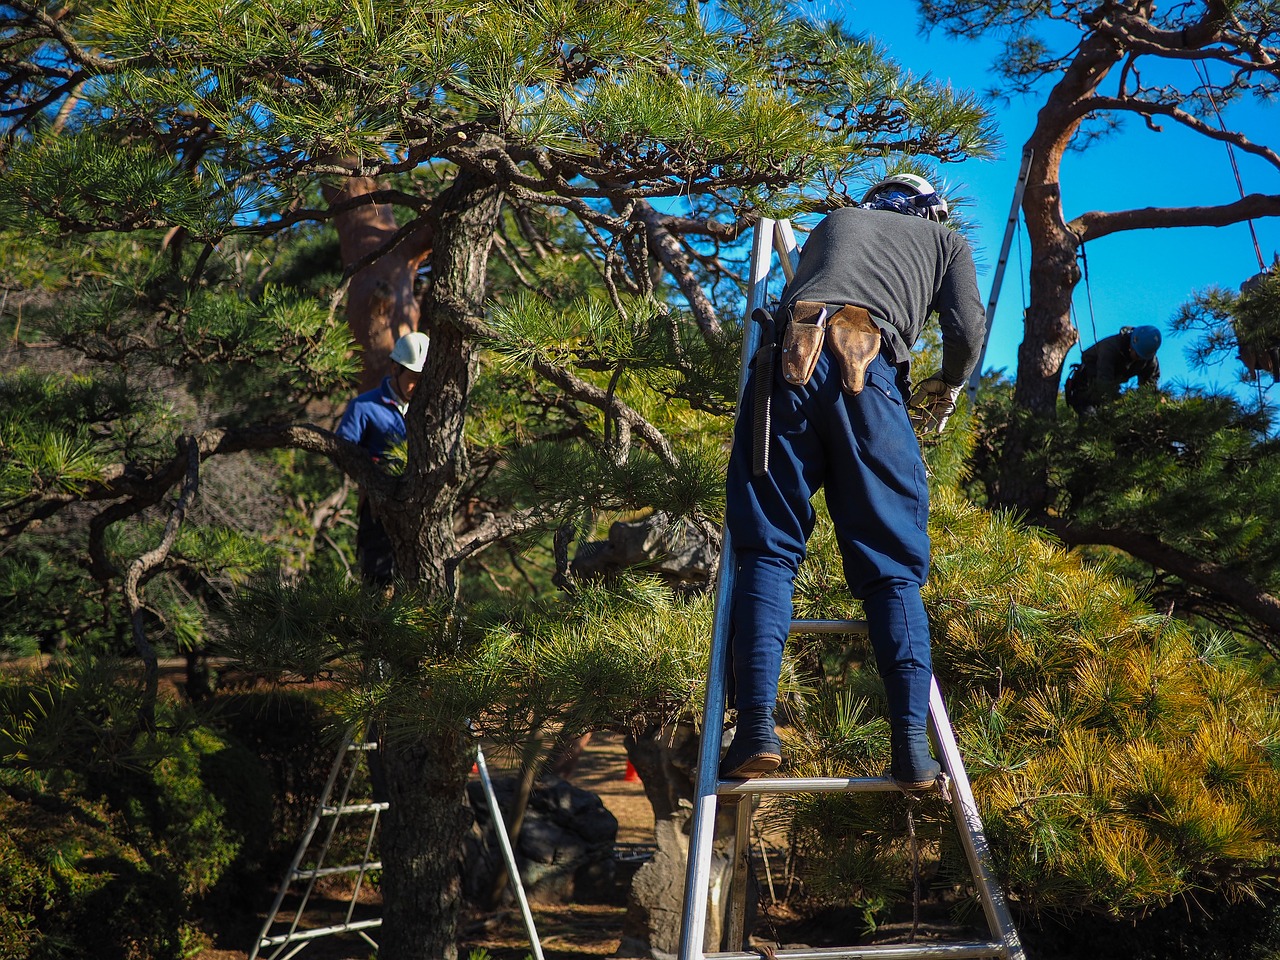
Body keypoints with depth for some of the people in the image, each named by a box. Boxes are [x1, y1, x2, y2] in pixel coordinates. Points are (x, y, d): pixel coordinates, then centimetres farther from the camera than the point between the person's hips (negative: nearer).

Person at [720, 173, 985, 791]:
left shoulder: (835, 221, 37)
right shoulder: (946, 240, 30)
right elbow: (967, 330, 17)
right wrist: (947, 389, 36)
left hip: (787, 361, 2)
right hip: (867, 372, -1)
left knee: (767, 548, 1)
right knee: (891, 565, 3)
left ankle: (757, 726, -14)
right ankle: (911, 744, -7)